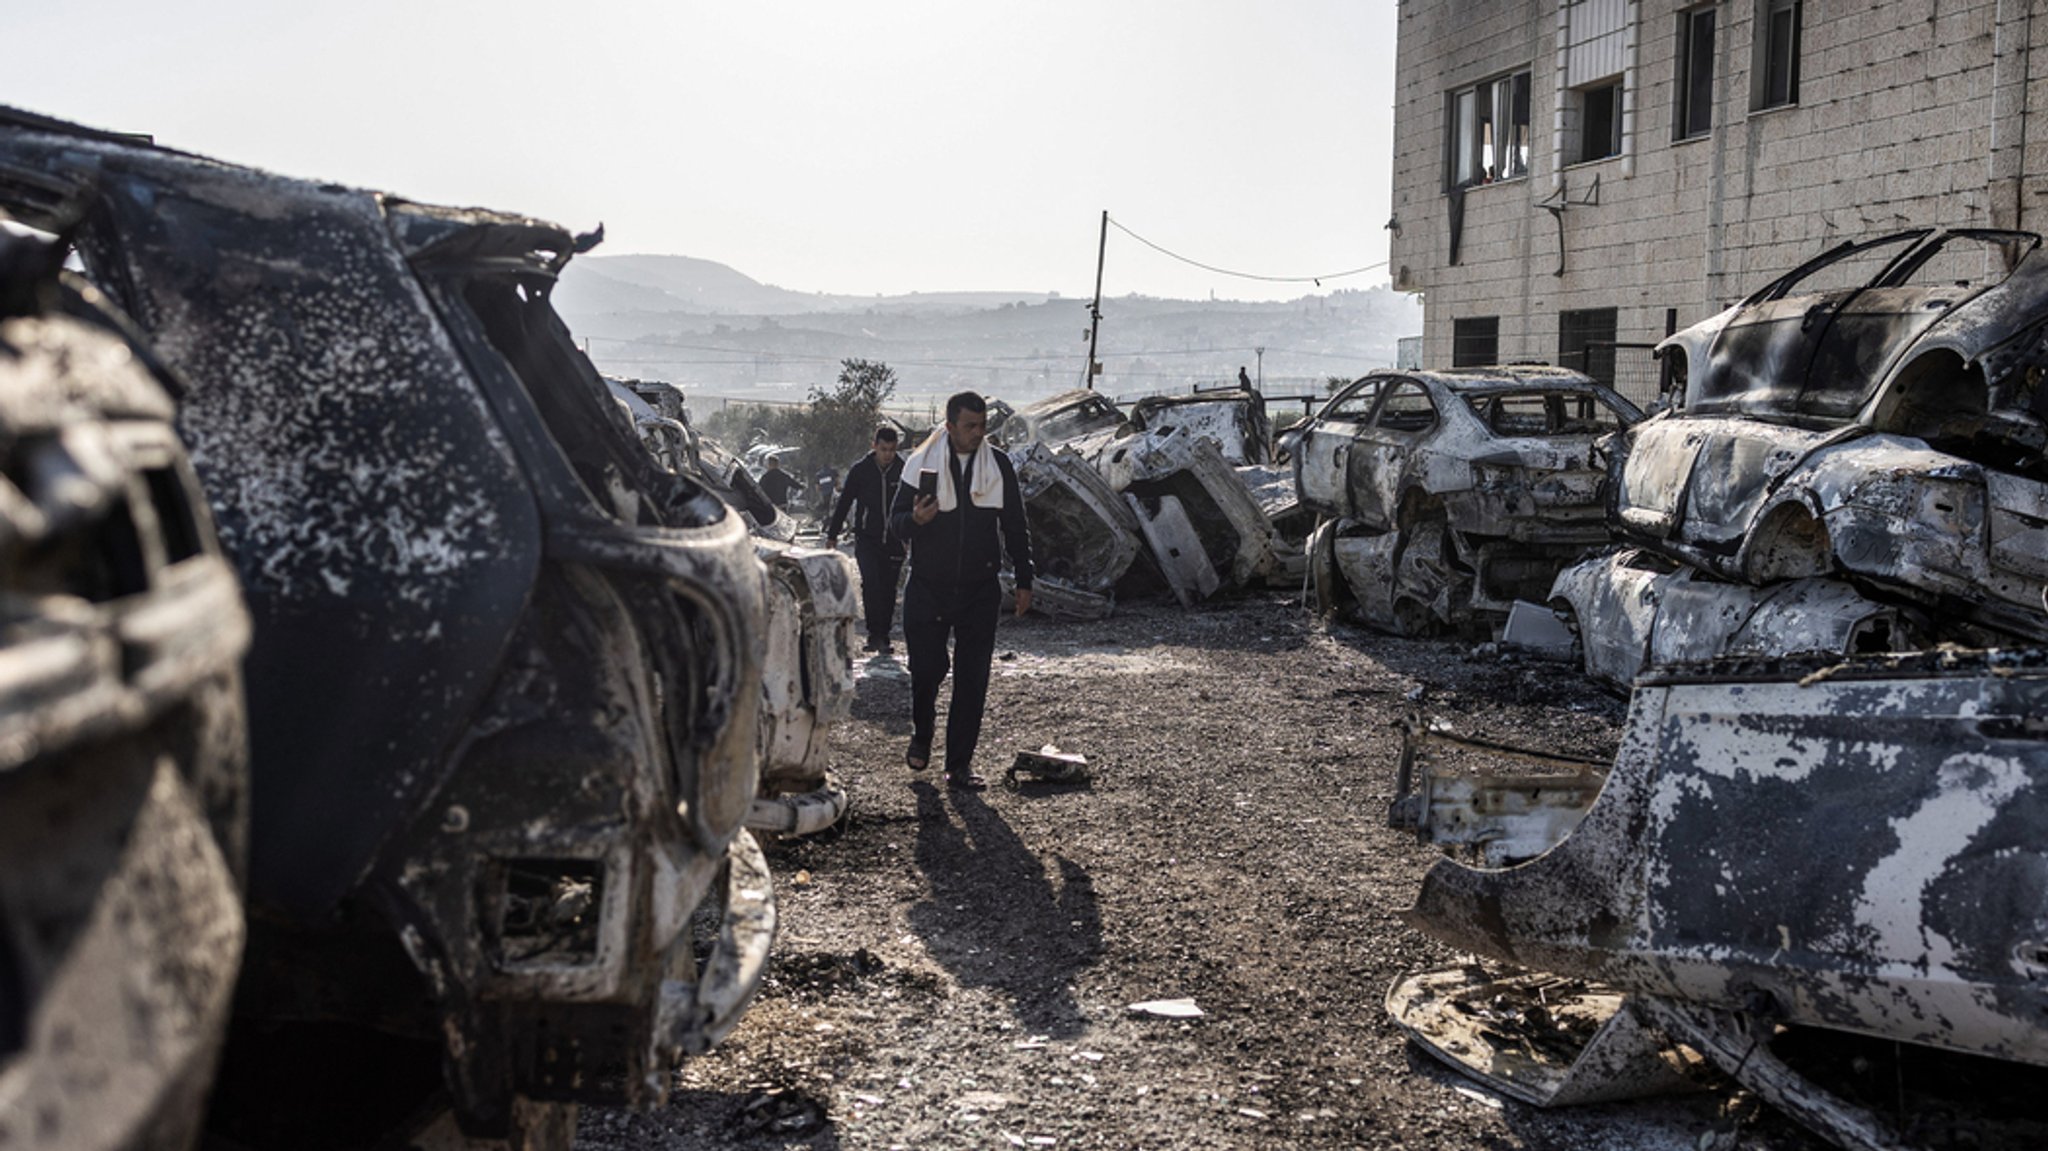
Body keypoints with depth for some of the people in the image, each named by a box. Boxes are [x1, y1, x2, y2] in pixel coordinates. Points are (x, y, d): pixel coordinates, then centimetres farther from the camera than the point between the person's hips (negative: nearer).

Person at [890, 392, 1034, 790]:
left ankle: (959, 764, 6)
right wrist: (915, 519, -22)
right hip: (927, 588, -1)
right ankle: (922, 735, 32)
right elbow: (896, 519, 1)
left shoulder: (999, 465, 3)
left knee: (972, 679, -2)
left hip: (980, 590, 1)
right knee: (926, 669, 1)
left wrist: (1023, 581, 6)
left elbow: (1015, 527, 10)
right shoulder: (921, 463, -2)